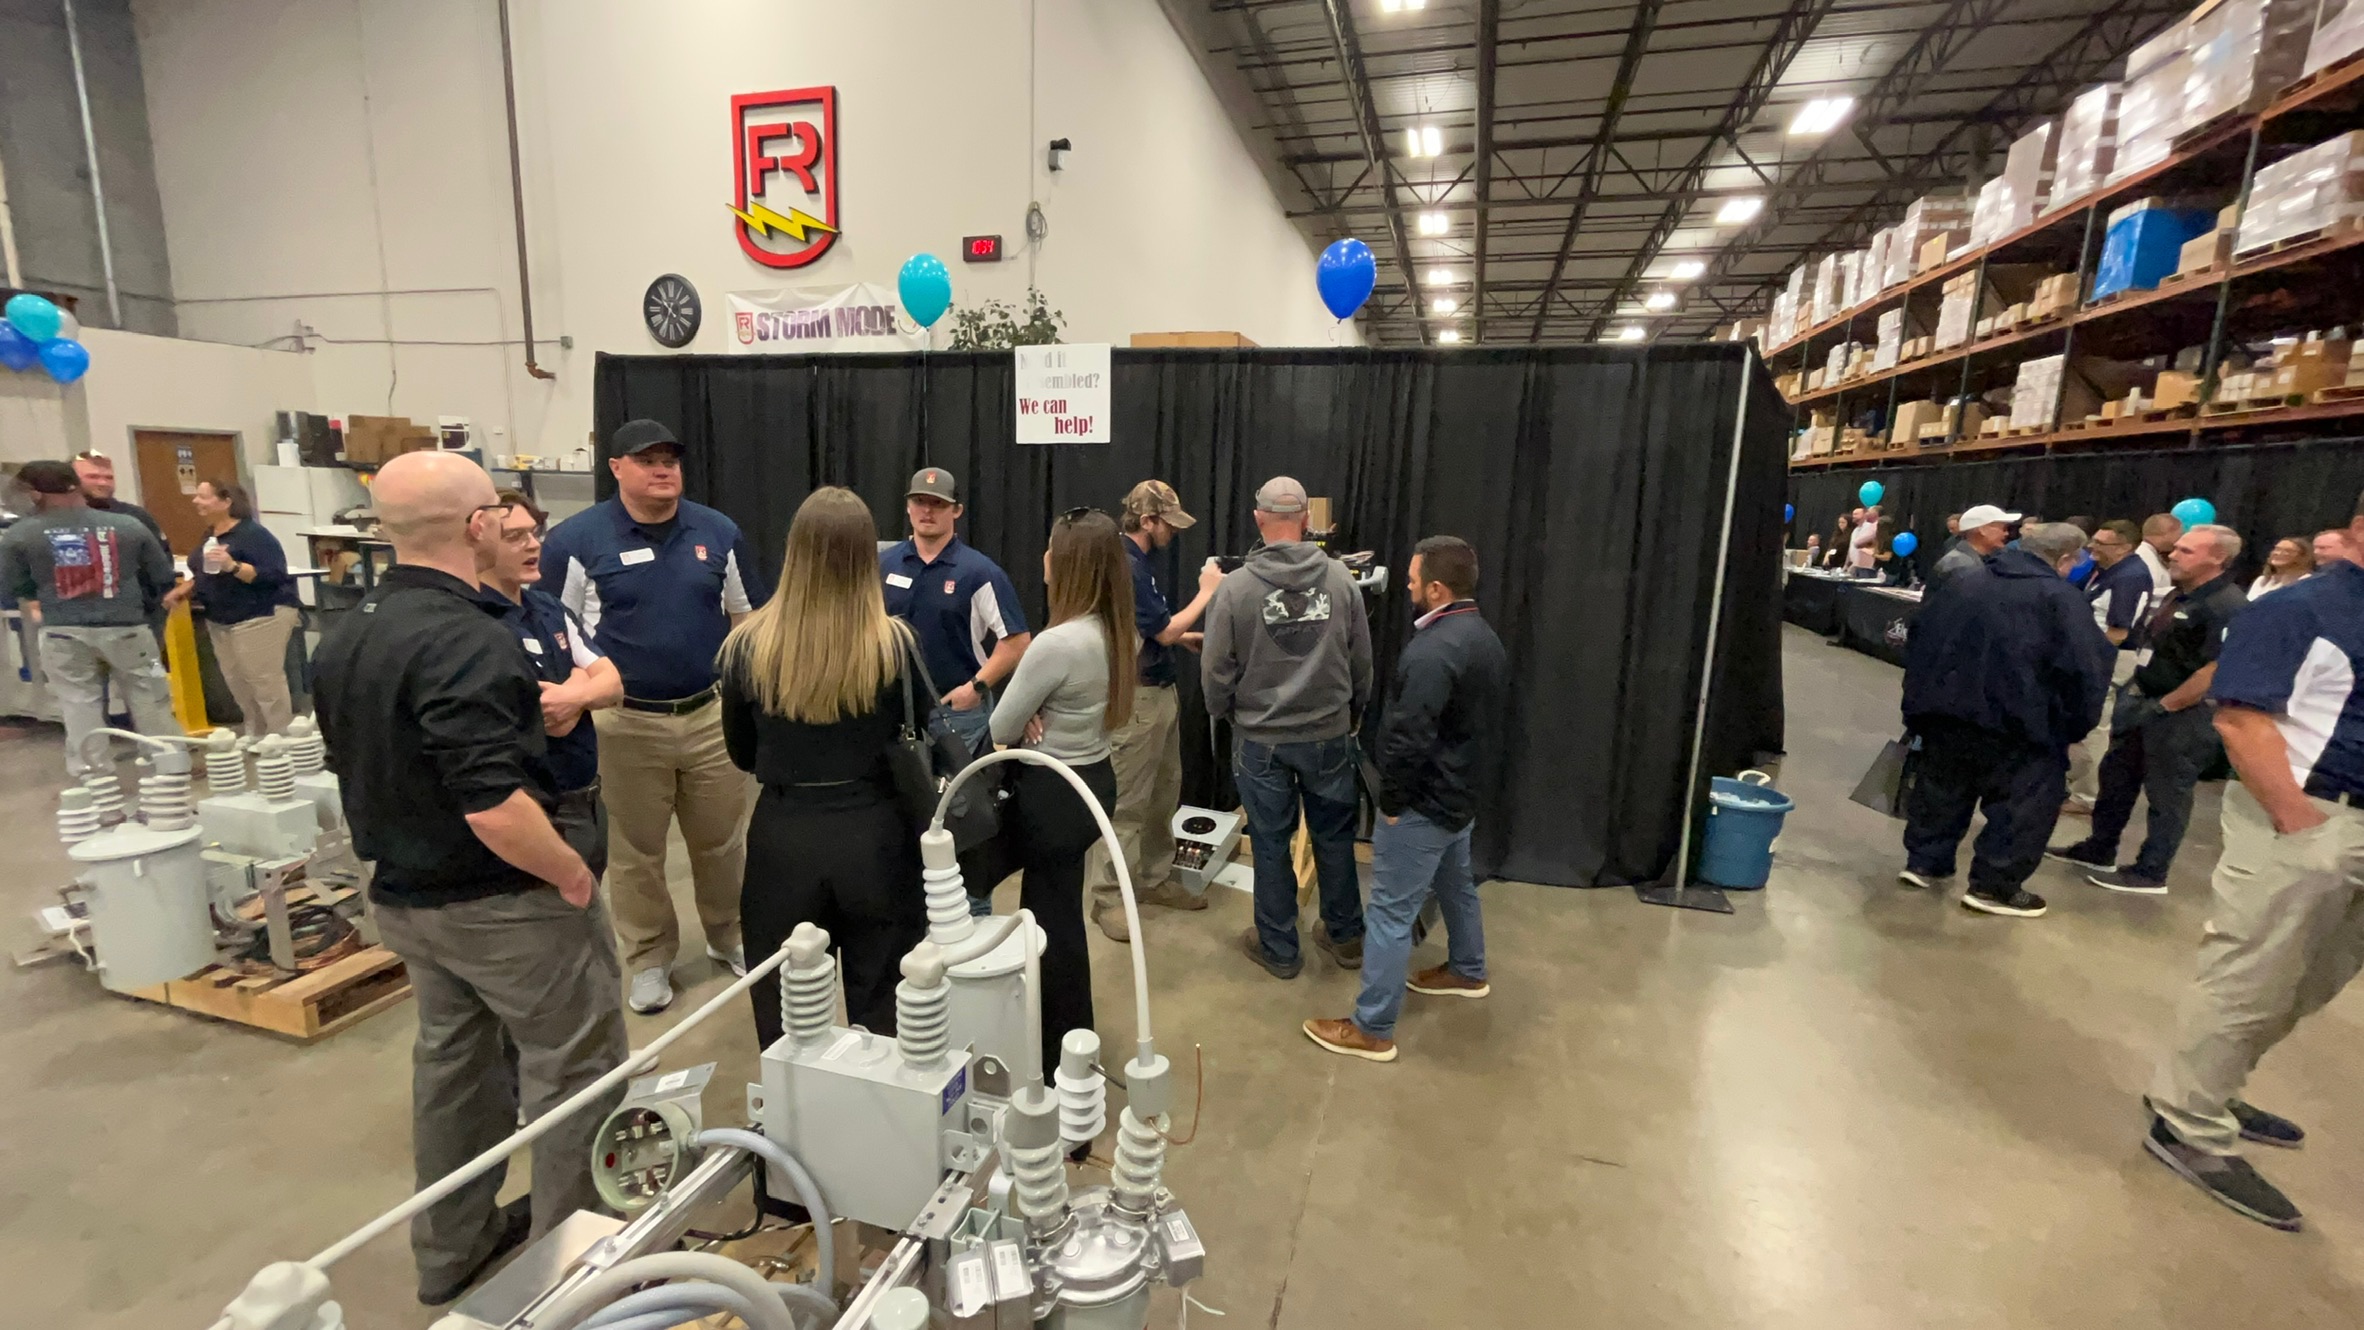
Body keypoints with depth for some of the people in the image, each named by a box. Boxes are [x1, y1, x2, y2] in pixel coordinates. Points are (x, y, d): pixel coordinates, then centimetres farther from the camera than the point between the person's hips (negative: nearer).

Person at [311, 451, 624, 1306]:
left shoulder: (343, 638, 4)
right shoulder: (464, 640, -27)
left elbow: (365, 767, 15)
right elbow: (496, 810, -33)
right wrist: (572, 871, -18)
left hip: (408, 897, 9)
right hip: (503, 904, -9)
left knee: (452, 1065, 23)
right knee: (573, 1072, 8)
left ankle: (452, 1249, 40)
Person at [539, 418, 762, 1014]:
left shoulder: (719, 532, 2)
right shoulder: (575, 539, -6)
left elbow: (749, 618, 10)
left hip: (712, 714, 2)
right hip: (625, 723, -2)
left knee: (723, 840, 14)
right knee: (636, 850, 12)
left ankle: (730, 936, 35)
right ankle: (649, 958, 30)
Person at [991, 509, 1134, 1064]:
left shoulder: (1057, 643, -27)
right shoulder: (1121, 634, 0)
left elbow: (1000, 730, -16)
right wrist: (1041, 715, -8)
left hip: (1051, 795, -9)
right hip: (1094, 781, 10)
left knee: (1052, 920, 11)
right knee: (1058, 912, 22)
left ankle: (1062, 1052, 30)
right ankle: (1070, 1036, 40)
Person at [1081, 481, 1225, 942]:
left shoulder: (1139, 561, 12)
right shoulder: (1126, 565, -20)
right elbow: (1165, 631, -17)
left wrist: (1185, 637, 8)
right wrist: (1207, 591, -8)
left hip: (1160, 692, 10)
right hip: (1136, 698, -10)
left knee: (1164, 793, 16)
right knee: (1126, 802, -2)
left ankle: (1153, 878, 29)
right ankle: (1107, 897, 9)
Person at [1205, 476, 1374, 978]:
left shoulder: (1236, 586, -13)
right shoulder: (1340, 578, -7)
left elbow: (1216, 670, -7)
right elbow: (1362, 661, 2)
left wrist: (1222, 713, 13)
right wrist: (1351, 712, 19)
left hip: (1261, 738, -2)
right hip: (1329, 733, 2)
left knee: (1271, 843, 11)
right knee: (1334, 836, 17)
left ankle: (1279, 949, 25)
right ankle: (1346, 936, 32)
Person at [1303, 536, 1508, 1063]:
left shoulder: (1433, 650, -27)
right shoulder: (1484, 637, 6)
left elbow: (1408, 737, -28)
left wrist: (1392, 801, -15)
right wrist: (1470, 779, 19)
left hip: (1426, 802, -10)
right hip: (1463, 793, 10)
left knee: (1391, 911, -2)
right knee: (1454, 883, 29)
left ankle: (1373, 1029, 7)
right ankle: (1467, 971, 50)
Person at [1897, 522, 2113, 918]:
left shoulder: (1965, 585, 15)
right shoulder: (2061, 598, -5)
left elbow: (1920, 635, 21)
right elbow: (2086, 668, -12)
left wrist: (1923, 697, 26)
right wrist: (2076, 724, -1)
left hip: (1942, 709, 6)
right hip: (2012, 720, -6)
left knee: (1942, 788, 21)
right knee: (2026, 803, 8)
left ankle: (1924, 861, 27)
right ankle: (1994, 886, 9)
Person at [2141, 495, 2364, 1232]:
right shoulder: (2299, 610, -11)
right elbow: (2242, 720, -19)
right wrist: (2299, 823, -19)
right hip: (2304, 820, -8)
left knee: (2302, 988, 18)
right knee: (2247, 984, 0)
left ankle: (2207, 1093, 34)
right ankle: (2189, 1131, 12)